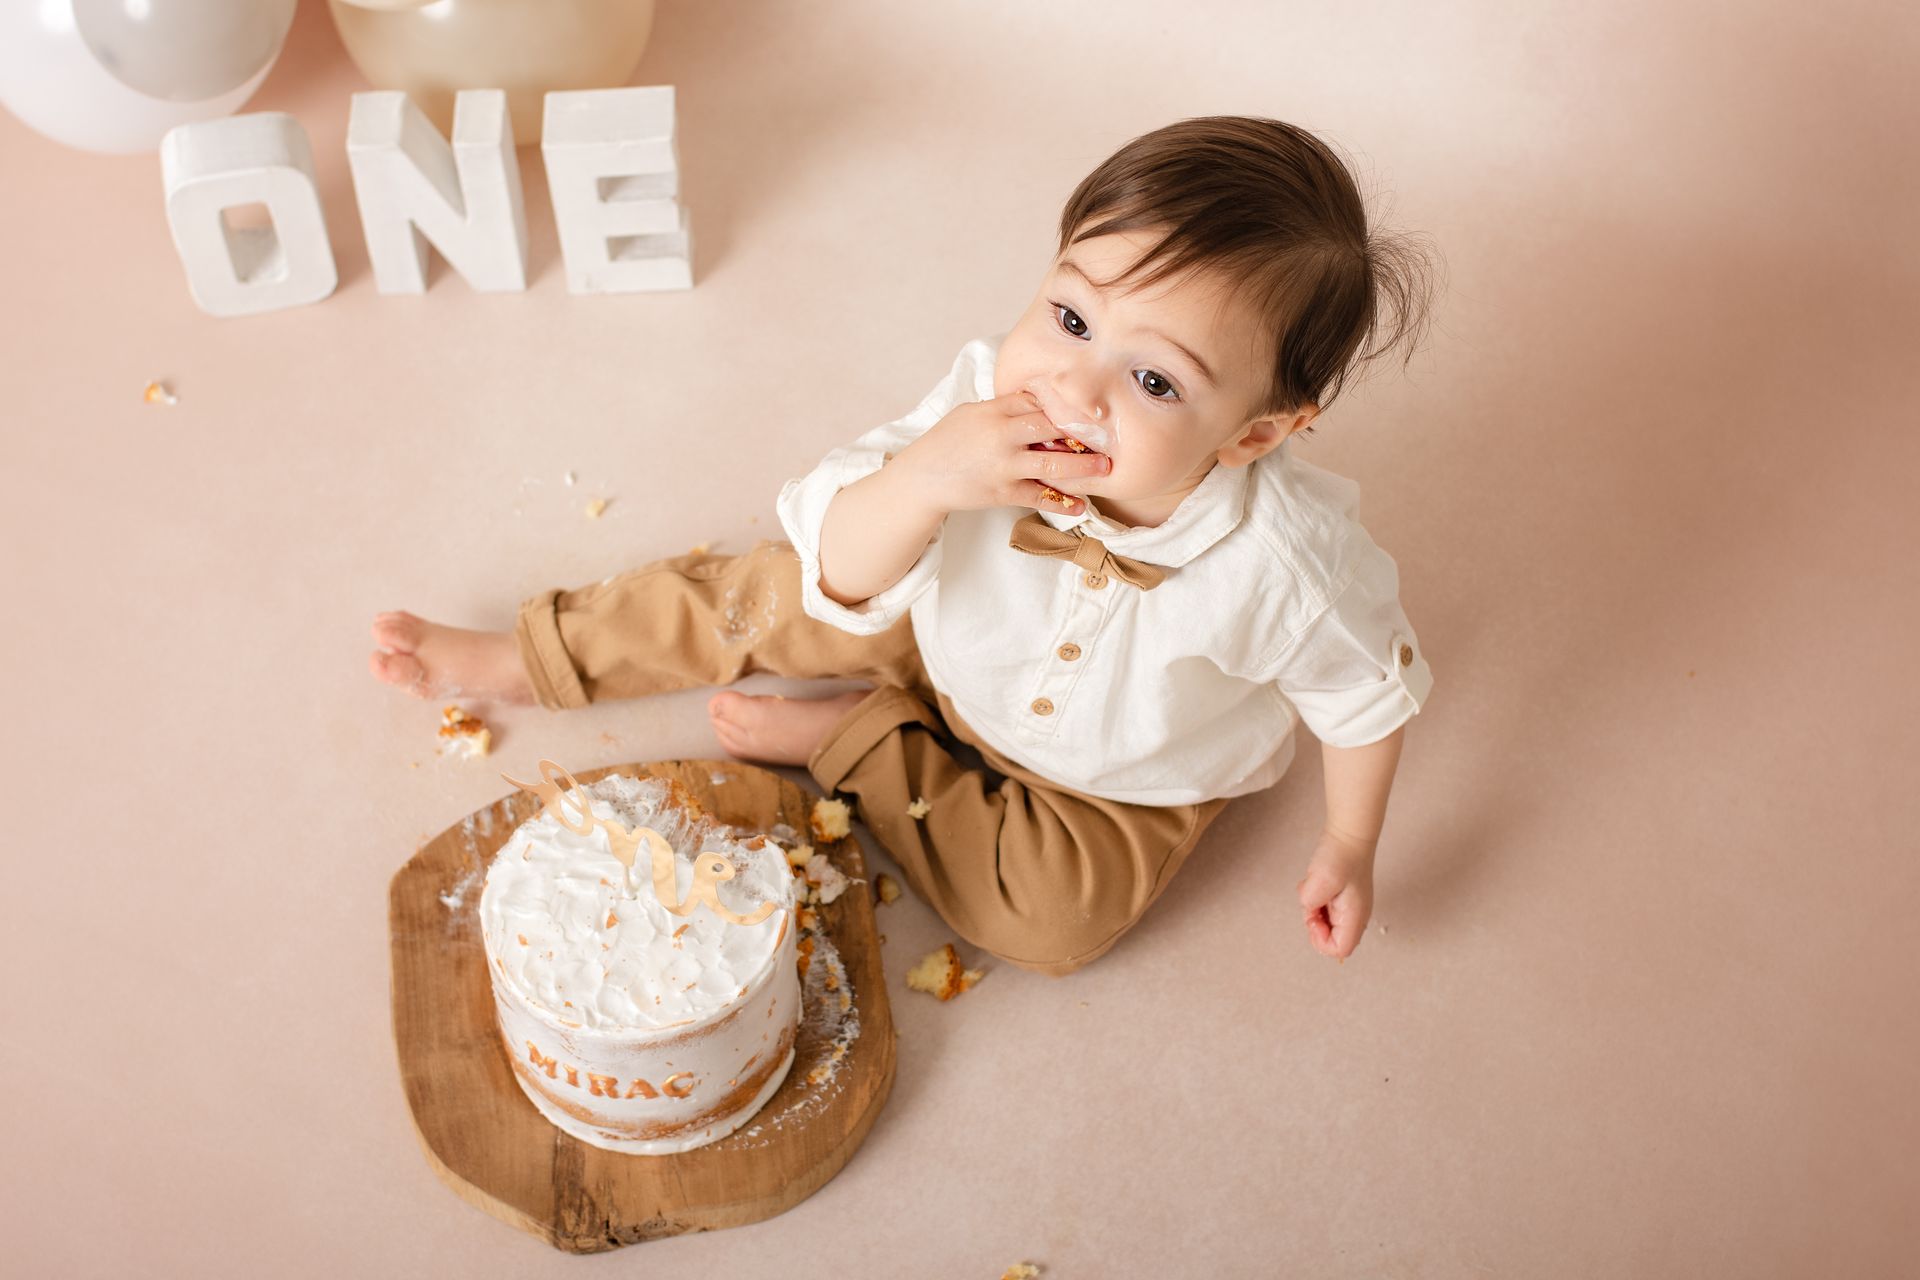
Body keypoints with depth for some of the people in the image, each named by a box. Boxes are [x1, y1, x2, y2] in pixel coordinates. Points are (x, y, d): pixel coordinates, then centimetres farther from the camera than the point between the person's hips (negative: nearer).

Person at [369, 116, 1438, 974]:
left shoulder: (1287, 559, -38)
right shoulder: (991, 398, -34)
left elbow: (1369, 690, -17)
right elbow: (842, 578, -32)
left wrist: (1350, 847, -7)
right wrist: (922, 480, -51)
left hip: (1126, 775, -2)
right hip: (951, 640, 2)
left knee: (1056, 916, -23)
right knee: (775, 595, 5)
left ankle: (852, 739, -3)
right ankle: (516, 661, 26)